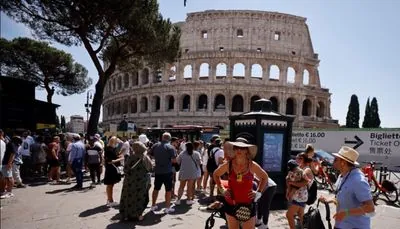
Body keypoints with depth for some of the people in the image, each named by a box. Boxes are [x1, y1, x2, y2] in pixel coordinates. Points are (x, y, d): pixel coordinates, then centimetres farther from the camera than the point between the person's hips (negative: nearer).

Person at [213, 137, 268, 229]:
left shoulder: (252, 165, -9)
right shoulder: (228, 165, -7)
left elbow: (265, 177, 9)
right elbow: (216, 174, 11)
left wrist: (258, 192, 1)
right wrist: (221, 189, 4)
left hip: (248, 205, -1)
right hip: (231, 204, 1)